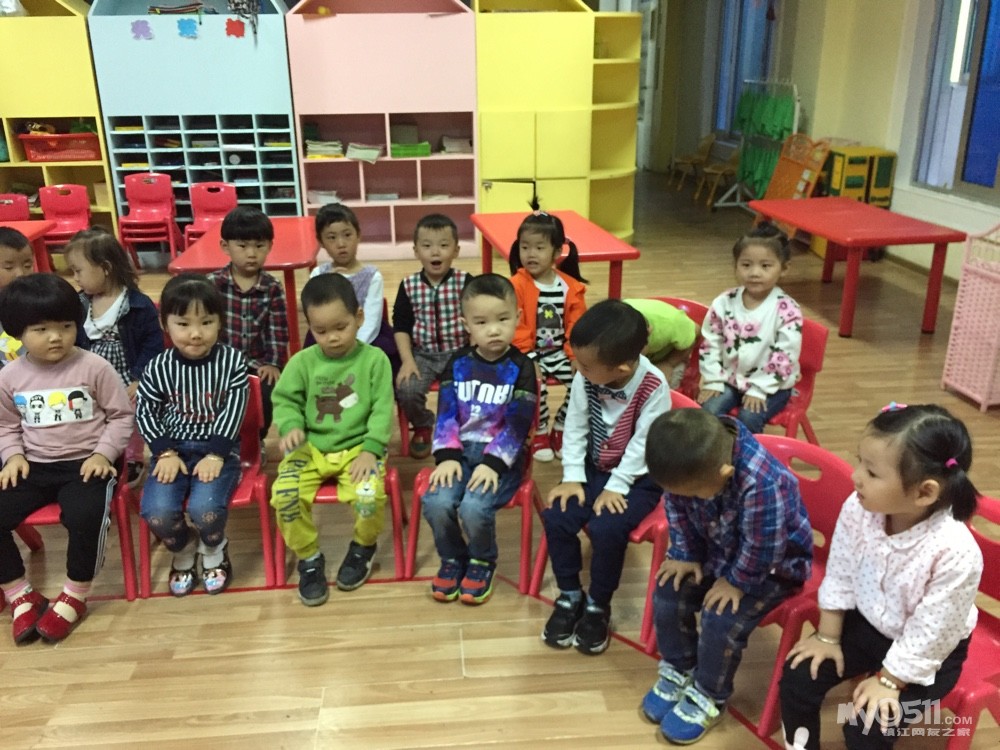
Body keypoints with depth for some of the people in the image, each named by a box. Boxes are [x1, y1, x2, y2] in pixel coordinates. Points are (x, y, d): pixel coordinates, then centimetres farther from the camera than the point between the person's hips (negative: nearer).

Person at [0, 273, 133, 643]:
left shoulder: (94, 367, -7)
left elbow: (122, 416, -1)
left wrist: (103, 454, -13)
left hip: (86, 463, -4)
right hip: (34, 466, 5)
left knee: (84, 515, -32)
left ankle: (75, 596, -7)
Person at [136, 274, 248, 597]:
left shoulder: (232, 360, -5)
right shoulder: (158, 368, -2)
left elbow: (234, 411, -7)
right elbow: (145, 413, 4)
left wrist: (216, 454, -16)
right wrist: (165, 452, -8)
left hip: (219, 448, -2)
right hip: (174, 449, 2)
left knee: (205, 509, -28)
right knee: (157, 513, -22)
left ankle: (214, 551, 10)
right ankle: (183, 551, 14)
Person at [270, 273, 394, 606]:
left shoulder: (375, 359, -3)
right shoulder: (302, 361, 2)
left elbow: (382, 409, -6)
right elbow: (284, 399, 7)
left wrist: (371, 450, -16)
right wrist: (291, 426, -15)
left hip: (357, 446, -2)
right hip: (311, 447, 2)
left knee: (369, 497, -28)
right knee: (284, 495, -23)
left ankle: (363, 548, 9)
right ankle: (309, 559, 5)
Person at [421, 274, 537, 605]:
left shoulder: (520, 368, -6)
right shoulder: (458, 363, 4)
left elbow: (517, 425, -11)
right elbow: (446, 414, 1)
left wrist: (493, 463, -20)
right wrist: (447, 456, -11)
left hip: (503, 456, -3)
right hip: (461, 450, 3)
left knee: (474, 507, -27)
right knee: (436, 503, -21)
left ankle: (482, 561, 6)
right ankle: (452, 557, 10)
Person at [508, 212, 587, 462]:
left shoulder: (571, 287, -1)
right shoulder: (516, 285, -12)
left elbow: (577, 327, 2)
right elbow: (516, 327, -15)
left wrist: (576, 356, -8)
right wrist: (528, 359, -20)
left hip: (560, 352, 4)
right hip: (529, 353, -3)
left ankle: (560, 428, 11)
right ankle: (540, 432, 1)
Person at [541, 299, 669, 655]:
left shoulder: (653, 386, -26)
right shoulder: (586, 377, -13)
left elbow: (643, 445, -21)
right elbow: (575, 427, -6)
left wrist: (616, 487, -20)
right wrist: (573, 476, -11)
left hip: (637, 477, -4)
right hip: (594, 467, 5)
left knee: (606, 528, -26)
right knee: (556, 518, -14)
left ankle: (598, 606, 1)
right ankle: (570, 596, 8)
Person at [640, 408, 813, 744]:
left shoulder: (763, 483, -43)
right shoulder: (690, 465, -23)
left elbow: (762, 548, -30)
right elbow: (677, 510, -4)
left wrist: (736, 581, -17)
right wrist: (686, 555, -6)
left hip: (772, 563, -6)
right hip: (716, 547, 6)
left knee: (722, 620, -20)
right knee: (668, 596, -7)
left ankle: (709, 697, 6)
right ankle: (678, 672, 17)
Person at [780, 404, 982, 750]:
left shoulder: (955, 553, -35)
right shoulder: (858, 509, -22)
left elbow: (927, 636, -22)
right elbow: (840, 576, -6)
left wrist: (889, 681, -14)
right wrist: (828, 637, 0)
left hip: (927, 652, -4)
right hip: (866, 622, 4)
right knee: (798, 679, -5)